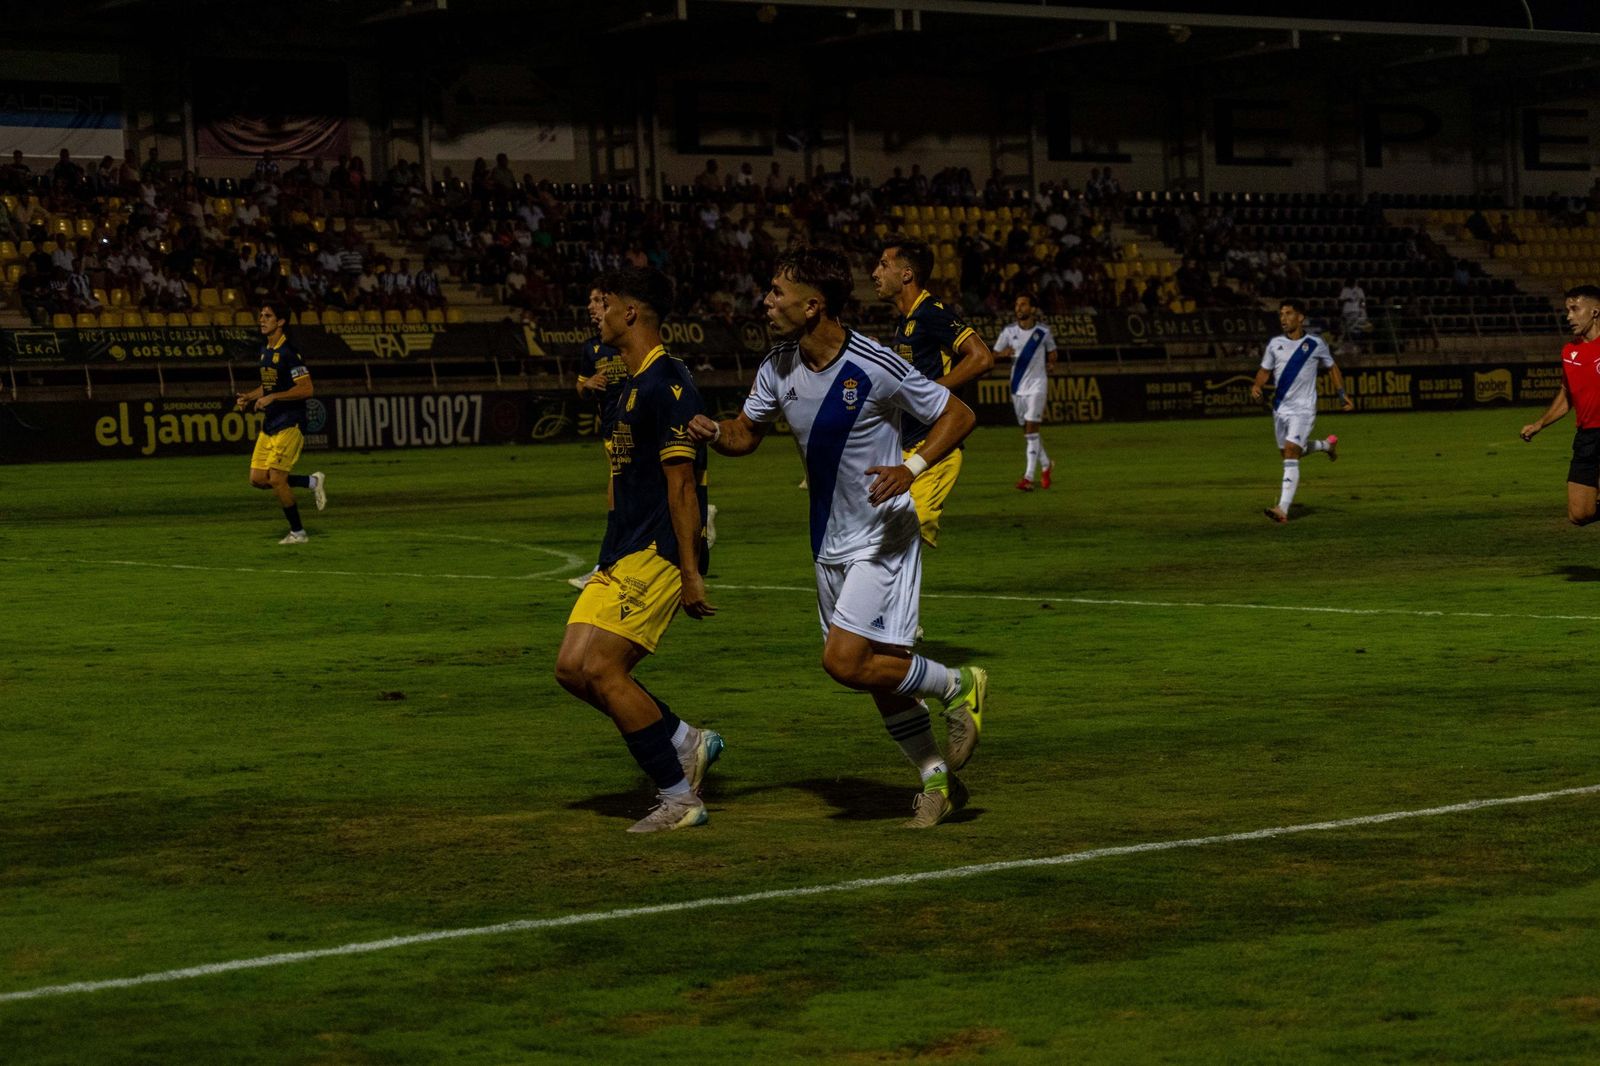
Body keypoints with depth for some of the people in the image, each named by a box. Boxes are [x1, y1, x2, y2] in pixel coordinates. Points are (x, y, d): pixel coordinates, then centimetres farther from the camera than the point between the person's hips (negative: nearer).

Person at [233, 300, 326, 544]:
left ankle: (297, 532, 5)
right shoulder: (265, 349, 12)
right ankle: (312, 481, 19)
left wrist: (272, 397, -23)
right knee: (257, 479, 3)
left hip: (290, 424, -9)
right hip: (270, 423, 9)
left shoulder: (288, 352, -15)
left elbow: (306, 389, -20)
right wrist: (248, 397, 8)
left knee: (276, 479, -10)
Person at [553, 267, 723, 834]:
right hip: (624, 553, 10)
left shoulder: (666, 383, -15)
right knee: (572, 667, 4)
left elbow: (681, 483, -19)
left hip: (655, 553, -10)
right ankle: (687, 742, 14)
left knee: (601, 667, -15)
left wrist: (691, 573, -21)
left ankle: (679, 797, -7)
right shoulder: (637, 384, 17)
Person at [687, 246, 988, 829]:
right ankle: (938, 780, 28)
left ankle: (958, 686, 6)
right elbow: (745, 435, 12)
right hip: (830, 541, 7)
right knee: (878, 671, 11)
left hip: (884, 537, -7)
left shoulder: (875, 367, -20)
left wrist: (911, 467, -26)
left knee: (846, 662, -17)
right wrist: (713, 431, -11)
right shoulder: (777, 369, -1)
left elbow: (959, 415, -11)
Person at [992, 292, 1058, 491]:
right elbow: (994, 355, 5)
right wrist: (1003, 353, -17)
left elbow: (1051, 352, 14)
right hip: (1017, 386, 4)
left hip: (1037, 385, -4)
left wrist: (1050, 364, -4)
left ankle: (1029, 477, -16)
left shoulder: (1043, 331, -3)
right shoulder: (1009, 331, 1)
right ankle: (1046, 465, 31)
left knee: (1031, 429, -13)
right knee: (1027, 431, 10)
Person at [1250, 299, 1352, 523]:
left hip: (1303, 409, -5)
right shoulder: (1275, 344, 5)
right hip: (1280, 408, 5)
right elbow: (1265, 370, 12)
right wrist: (1256, 385, -9)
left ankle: (1283, 509, -25)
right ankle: (1327, 444, 45)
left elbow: (1332, 368, 11)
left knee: (1290, 453, -18)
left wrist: (1342, 395, 6)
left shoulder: (1315, 344, -3)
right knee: (1288, 453, 16)